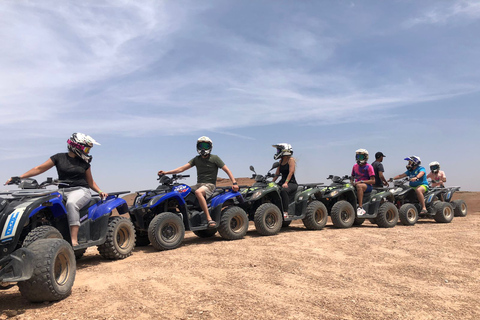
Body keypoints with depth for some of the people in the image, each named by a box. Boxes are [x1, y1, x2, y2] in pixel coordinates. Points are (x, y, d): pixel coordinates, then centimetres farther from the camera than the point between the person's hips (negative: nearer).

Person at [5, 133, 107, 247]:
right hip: (62, 191, 2)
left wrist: (100, 192, 4)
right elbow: (39, 168, 8)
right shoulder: (59, 158, 9)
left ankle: (74, 240, -42)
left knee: (71, 204, -36)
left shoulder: (84, 162, 14)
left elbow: (90, 181, 20)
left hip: (80, 190, -2)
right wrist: (19, 177, 2)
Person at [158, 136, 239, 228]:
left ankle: (209, 219, -39)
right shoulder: (196, 159, 16)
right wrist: (166, 172, -2)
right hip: (198, 185, 6)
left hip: (210, 185, -6)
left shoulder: (214, 158, 3)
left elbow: (227, 170, 1)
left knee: (198, 192, -38)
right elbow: (182, 168, 8)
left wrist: (234, 182, -13)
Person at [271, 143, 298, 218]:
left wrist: (286, 183, -29)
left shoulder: (291, 159, -5)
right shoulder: (281, 161, 15)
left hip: (292, 183, -7)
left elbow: (291, 172, -18)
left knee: (283, 190, -38)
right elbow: (277, 174, 15)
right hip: (282, 182, 7)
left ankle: (285, 212, -35)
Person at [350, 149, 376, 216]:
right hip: (357, 184, 6)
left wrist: (361, 181, -18)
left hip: (368, 186, -6)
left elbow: (373, 181, -10)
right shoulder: (355, 166, 15)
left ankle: (360, 208, -43)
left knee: (359, 186, -39)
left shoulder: (369, 167, -3)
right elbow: (352, 177, 25)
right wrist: (352, 182, 1)